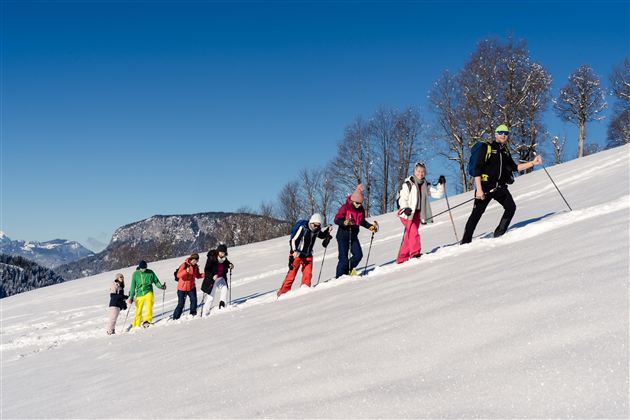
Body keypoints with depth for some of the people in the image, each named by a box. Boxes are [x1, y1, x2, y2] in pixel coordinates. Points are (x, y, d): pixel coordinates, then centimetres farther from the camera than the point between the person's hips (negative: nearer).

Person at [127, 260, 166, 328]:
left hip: (148, 293, -1)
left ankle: (147, 321, -30)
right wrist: (131, 297, 6)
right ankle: (136, 326, 21)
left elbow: (156, 281, 9)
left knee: (149, 307, -24)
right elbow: (133, 286, 7)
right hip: (139, 294, 1)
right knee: (138, 311, 5)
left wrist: (161, 286, -10)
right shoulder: (135, 274, 1)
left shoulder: (150, 272, 0)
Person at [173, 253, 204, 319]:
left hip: (191, 287, 4)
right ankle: (175, 318, 13)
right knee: (181, 304, -2)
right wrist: (186, 271, -41)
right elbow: (178, 275, -23)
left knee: (194, 300, -13)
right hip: (182, 287, -4)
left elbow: (197, 275, 13)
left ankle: (193, 314, 3)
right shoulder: (184, 265, -15)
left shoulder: (196, 267, 3)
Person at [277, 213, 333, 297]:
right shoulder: (302, 227, -19)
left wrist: (327, 230, 5)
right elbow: (293, 240, -18)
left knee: (308, 273, -11)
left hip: (308, 255, 5)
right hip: (296, 254, -5)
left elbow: (322, 235, 24)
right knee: (292, 273, -5)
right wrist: (294, 251, -31)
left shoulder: (317, 230, -1)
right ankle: (283, 292, 2)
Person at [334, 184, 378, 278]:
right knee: (343, 259, -7)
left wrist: (370, 226, 8)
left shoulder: (361, 210, 5)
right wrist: (345, 222, -36)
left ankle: (347, 270, 17)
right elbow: (336, 220, -18)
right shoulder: (345, 208, -12)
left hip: (353, 236, 6)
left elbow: (362, 221, 20)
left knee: (358, 255, -5)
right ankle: (339, 277, 7)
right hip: (343, 236, -6)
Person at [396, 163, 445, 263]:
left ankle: (402, 258, 13)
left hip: (418, 213, 5)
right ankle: (415, 253, -24)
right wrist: (405, 208, -27)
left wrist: (441, 184, -9)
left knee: (408, 236, 6)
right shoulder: (408, 184, -7)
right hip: (408, 213, -5)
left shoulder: (426, 185, 10)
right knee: (413, 233, -24)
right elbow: (402, 199, -10)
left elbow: (437, 194, 4)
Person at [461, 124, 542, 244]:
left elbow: (514, 167, 23)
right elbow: (477, 169, -11)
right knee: (476, 213, -5)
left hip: (500, 187, 6)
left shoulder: (505, 151, 15)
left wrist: (532, 163, 15)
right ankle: (465, 242, 2)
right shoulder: (487, 148, -5)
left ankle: (499, 235, 6)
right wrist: (479, 189, -19)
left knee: (511, 207, -9)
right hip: (485, 186, -6)